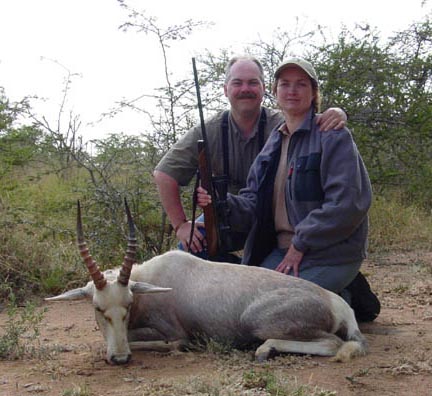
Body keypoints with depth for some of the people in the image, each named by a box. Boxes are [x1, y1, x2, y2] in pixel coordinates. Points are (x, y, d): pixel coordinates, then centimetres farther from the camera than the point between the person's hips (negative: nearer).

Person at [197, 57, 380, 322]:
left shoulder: (333, 136, -7)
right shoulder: (272, 144, 15)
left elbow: (348, 203, -18)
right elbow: (253, 205, 10)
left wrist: (301, 243, -17)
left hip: (329, 253, -8)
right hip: (282, 249, 8)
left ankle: (349, 298, 2)